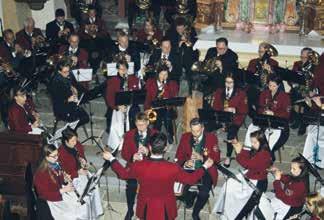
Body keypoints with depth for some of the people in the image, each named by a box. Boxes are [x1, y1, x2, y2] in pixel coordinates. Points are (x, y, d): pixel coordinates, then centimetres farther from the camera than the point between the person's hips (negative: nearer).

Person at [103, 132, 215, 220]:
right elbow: (191, 179, -9)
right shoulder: (173, 168, -26)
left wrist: (111, 159, 13)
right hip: (165, 210, -1)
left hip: (146, 209, 1)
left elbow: (123, 173, -2)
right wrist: (205, 166, 6)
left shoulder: (138, 166, -23)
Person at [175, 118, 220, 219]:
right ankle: (189, 199, 13)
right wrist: (185, 162, -17)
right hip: (189, 169, 2)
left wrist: (202, 158, -22)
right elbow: (179, 156, 6)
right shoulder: (185, 137, 3)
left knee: (204, 193, -28)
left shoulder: (212, 138, -2)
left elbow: (217, 158, -5)